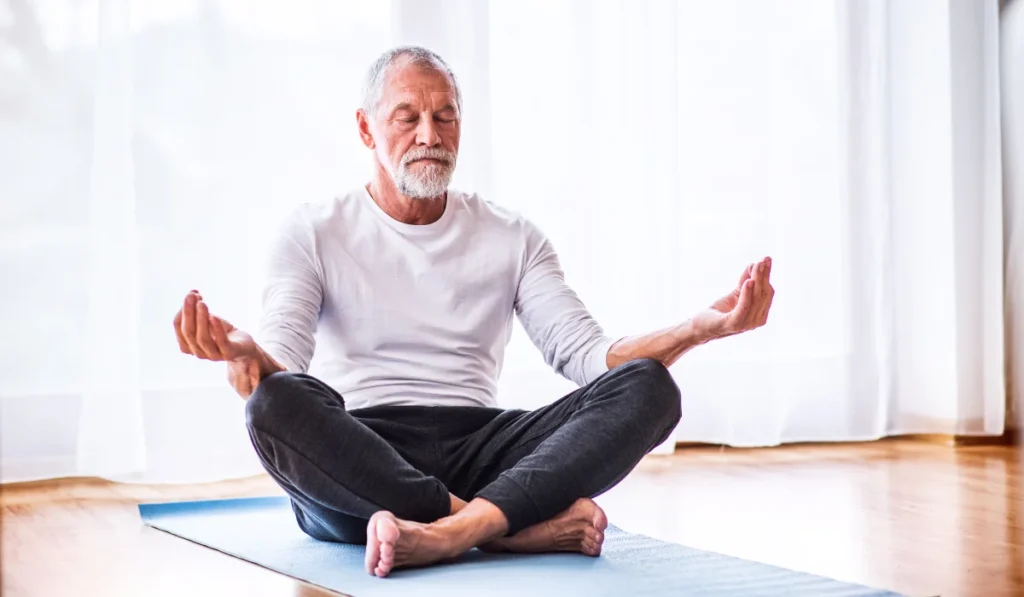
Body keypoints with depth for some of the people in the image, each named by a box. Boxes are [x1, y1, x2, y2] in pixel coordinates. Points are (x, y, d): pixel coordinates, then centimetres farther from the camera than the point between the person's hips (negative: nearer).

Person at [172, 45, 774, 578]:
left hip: (478, 446, 3)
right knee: (276, 404, -36)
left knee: (648, 387, -21)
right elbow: (279, 368, -4)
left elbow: (587, 356, 6)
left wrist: (703, 326, -12)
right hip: (355, 461, -2)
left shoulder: (512, 237, 17)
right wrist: (242, 353, -31)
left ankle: (451, 531, -42)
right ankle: (531, 523, -34)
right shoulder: (314, 232, 9)